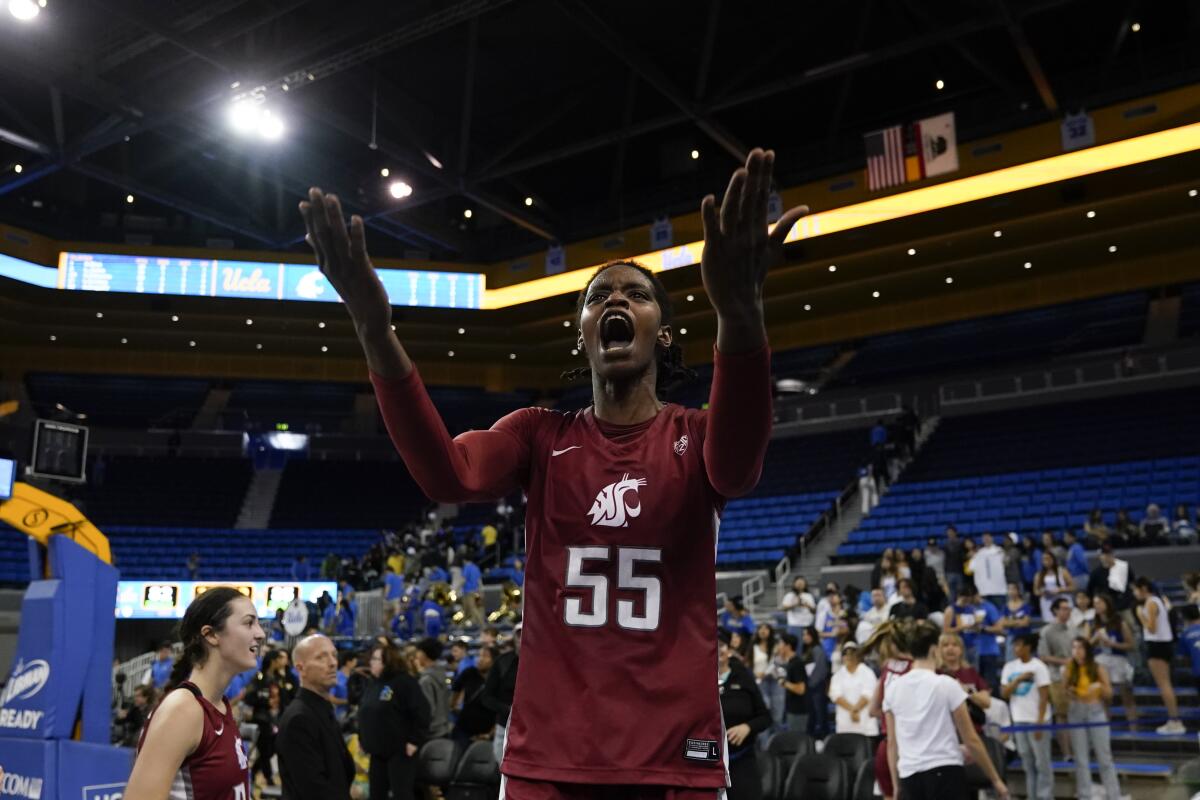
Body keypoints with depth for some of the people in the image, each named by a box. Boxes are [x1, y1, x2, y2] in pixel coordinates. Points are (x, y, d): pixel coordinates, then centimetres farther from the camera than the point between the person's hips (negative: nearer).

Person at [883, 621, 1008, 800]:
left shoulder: (894, 689, 6)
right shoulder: (947, 685, -6)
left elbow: (892, 743, 9)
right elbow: (971, 740, -3)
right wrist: (996, 779, 6)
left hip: (908, 777, 4)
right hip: (946, 773, -4)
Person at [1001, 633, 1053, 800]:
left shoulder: (1038, 667, -8)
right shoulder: (1009, 667, 7)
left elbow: (1044, 697, -10)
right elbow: (1004, 693, 2)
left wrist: (1039, 721, -15)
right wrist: (1019, 679, -11)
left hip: (1035, 721, -5)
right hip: (1019, 721, 5)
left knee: (1042, 763, -1)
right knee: (1028, 764, 11)